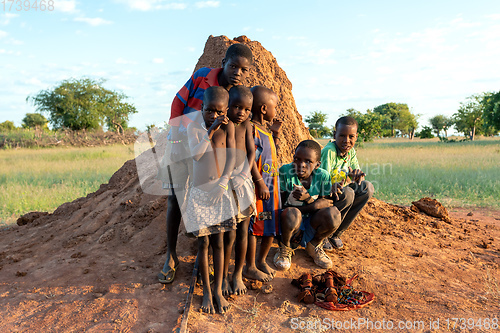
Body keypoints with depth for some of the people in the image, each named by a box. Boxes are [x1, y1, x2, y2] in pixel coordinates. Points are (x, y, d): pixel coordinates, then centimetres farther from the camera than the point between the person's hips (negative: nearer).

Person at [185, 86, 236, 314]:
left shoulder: (228, 126, 0)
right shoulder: (194, 127, -3)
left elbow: (231, 156, -7)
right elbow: (195, 154, -18)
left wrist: (223, 183, -18)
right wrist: (211, 130, -20)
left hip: (220, 191, 1)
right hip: (199, 192, 0)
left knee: (218, 242, 7)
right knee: (203, 243, 5)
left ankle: (218, 290, 21)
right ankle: (206, 292, 20)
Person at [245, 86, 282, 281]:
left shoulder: (265, 130, 16)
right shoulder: (252, 129, -13)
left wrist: (275, 134, 16)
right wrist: (260, 183, -22)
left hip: (271, 186, 10)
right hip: (259, 187, -10)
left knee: (272, 226, 16)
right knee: (253, 227, 1)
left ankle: (261, 261, 33)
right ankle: (250, 268, 14)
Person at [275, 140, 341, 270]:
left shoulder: (322, 176, -9)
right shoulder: (285, 171, -18)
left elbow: (329, 202, -7)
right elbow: (280, 205, -17)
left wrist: (308, 198, -29)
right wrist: (316, 204, -22)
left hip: (310, 224, 3)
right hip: (288, 225, -3)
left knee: (333, 214, -25)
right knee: (292, 214, -37)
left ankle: (314, 245, 8)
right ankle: (285, 249, -2)